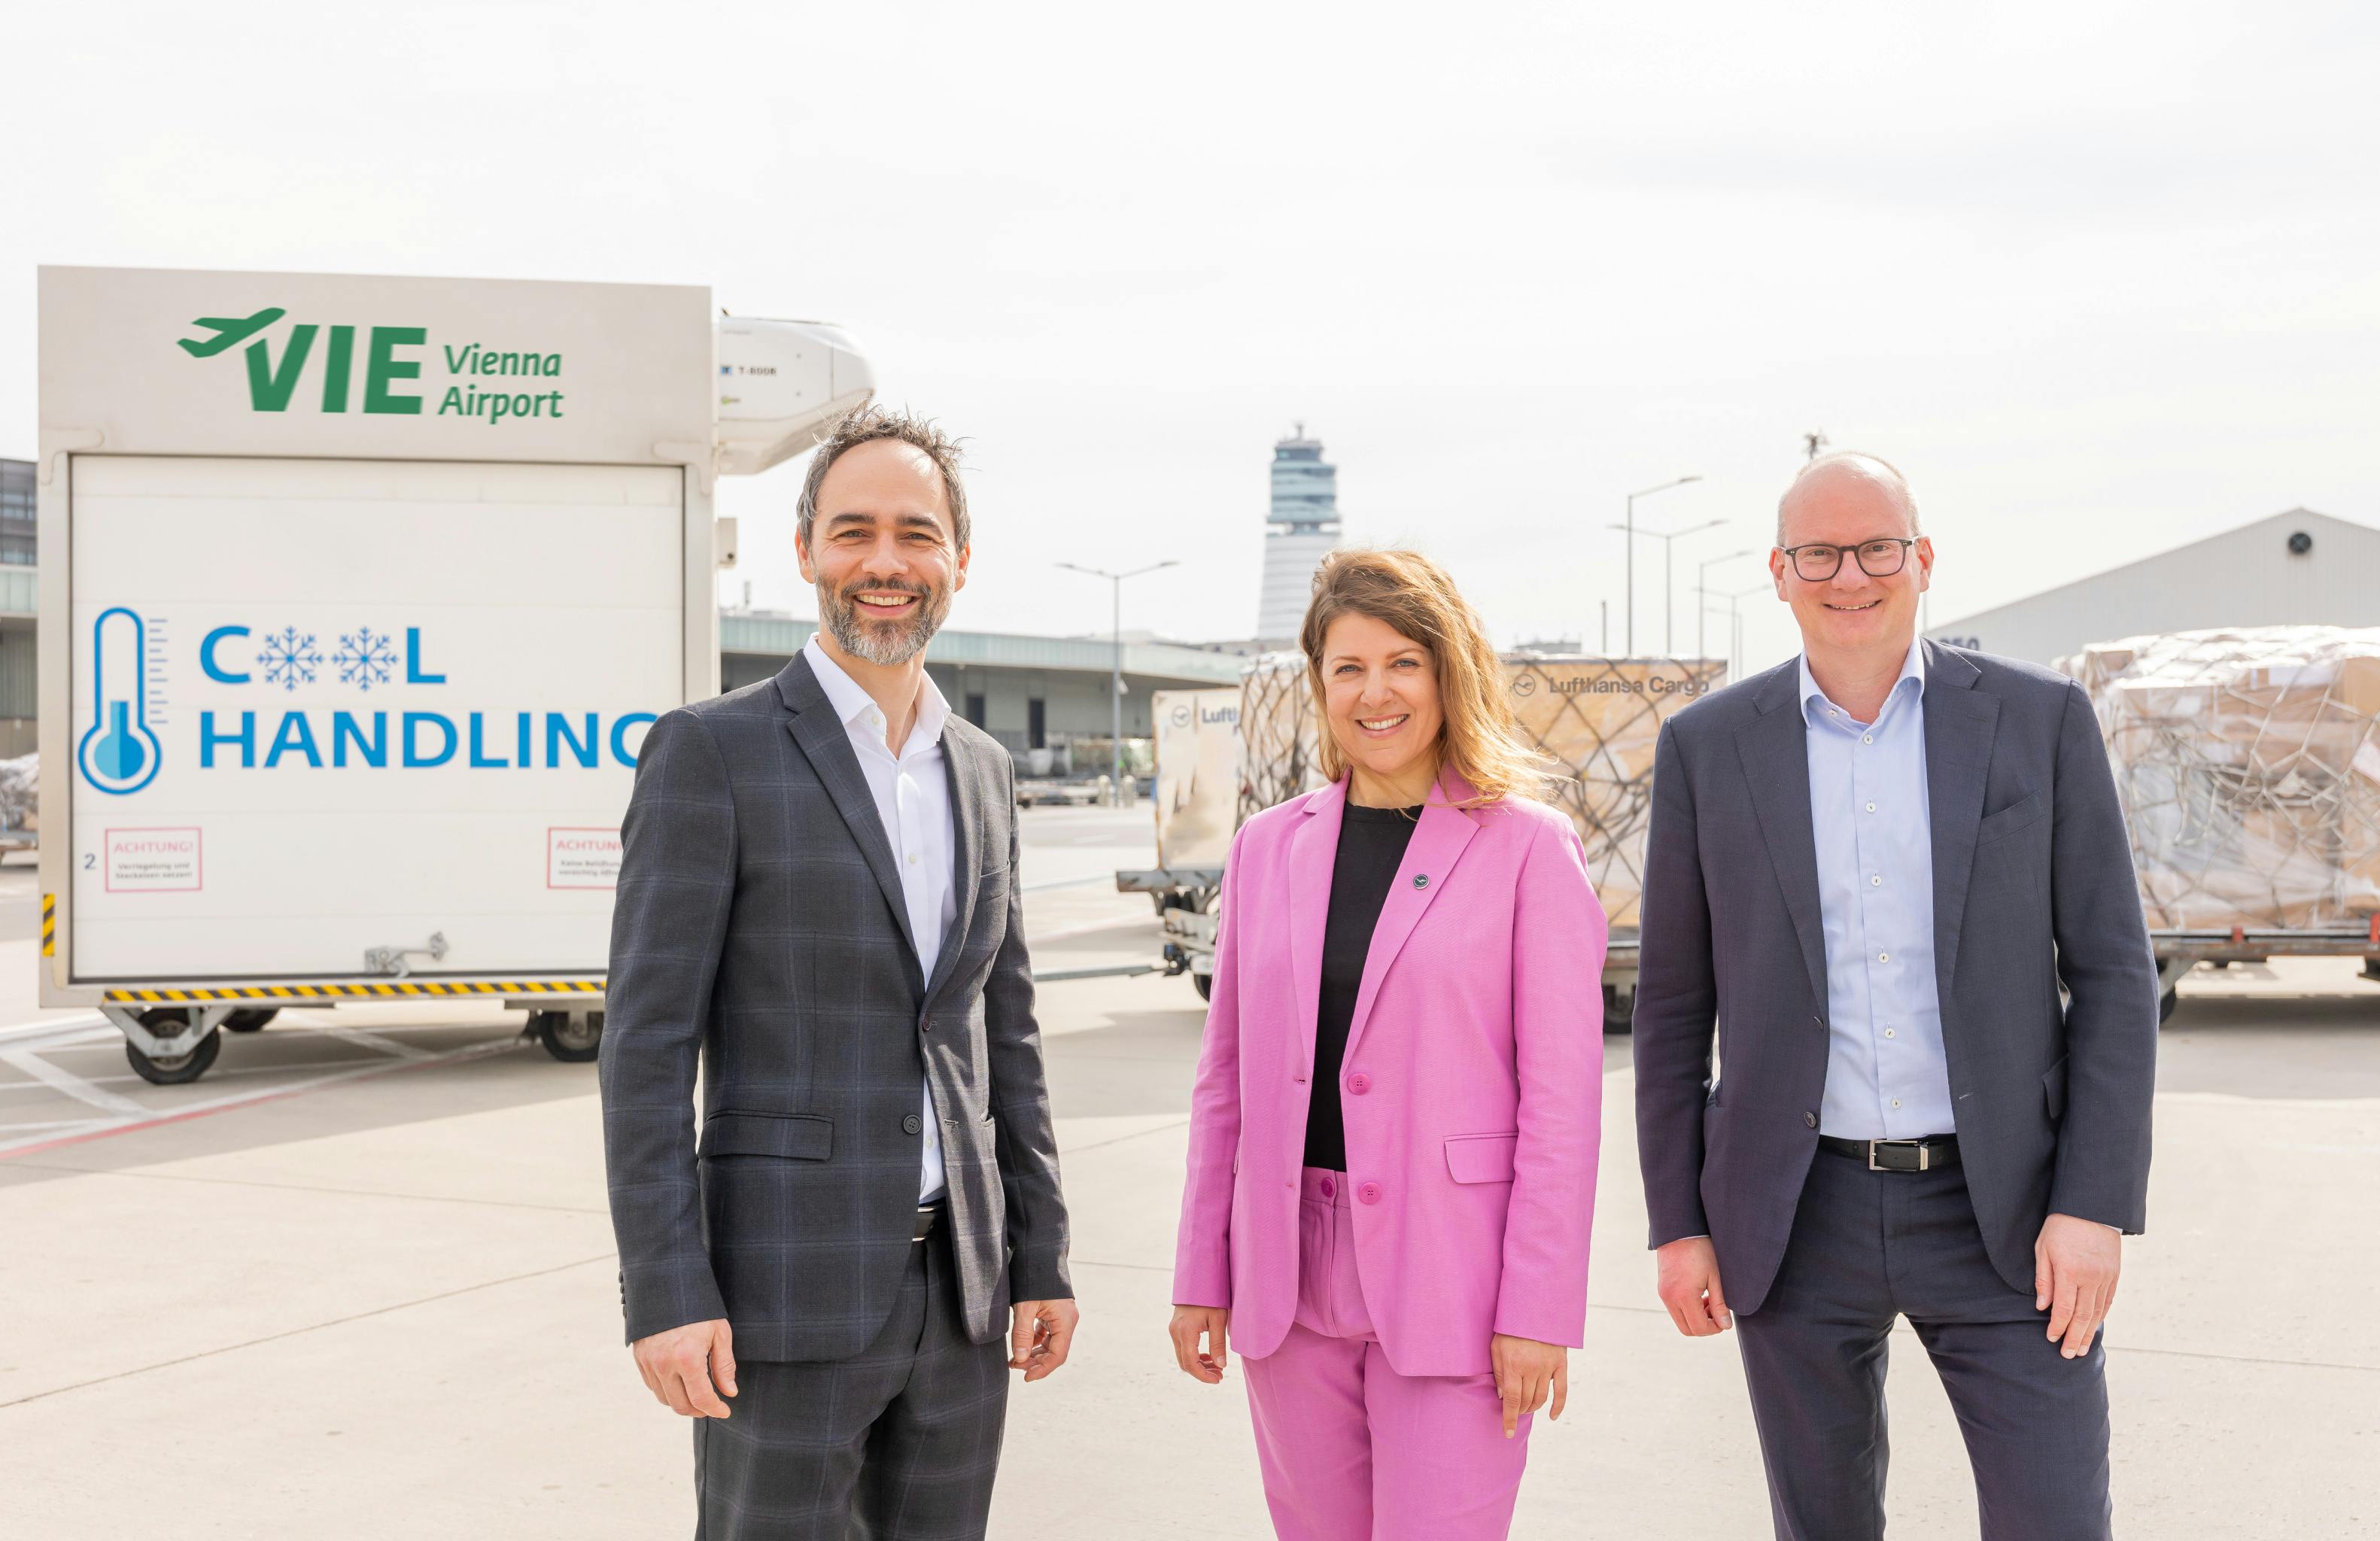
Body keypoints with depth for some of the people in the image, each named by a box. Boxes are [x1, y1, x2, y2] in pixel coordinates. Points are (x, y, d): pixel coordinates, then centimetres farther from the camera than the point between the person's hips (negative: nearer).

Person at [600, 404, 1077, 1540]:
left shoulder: (981, 770, 12)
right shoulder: (710, 751, -7)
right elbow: (647, 1043, -10)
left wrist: (1041, 1260, 11)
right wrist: (663, 1296, -16)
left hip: (958, 1292, 6)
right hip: (784, 1291, -6)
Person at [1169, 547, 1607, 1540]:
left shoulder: (1529, 848, -4)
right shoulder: (1267, 847, 9)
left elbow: (1562, 1094, -7)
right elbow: (1226, 1077, 12)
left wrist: (1539, 1308, -11)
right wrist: (1201, 1274, 10)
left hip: (1450, 1277, -4)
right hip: (1290, 1275, 4)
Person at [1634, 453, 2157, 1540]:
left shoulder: (2041, 720, 0)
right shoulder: (1707, 748, 1)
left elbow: (2113, 972, 0)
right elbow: (1674, 1002, 5)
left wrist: (2096, 1204, -9)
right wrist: (1677, 1223, 2)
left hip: (2001, 1209, -1)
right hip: (1796, 1219, 1)